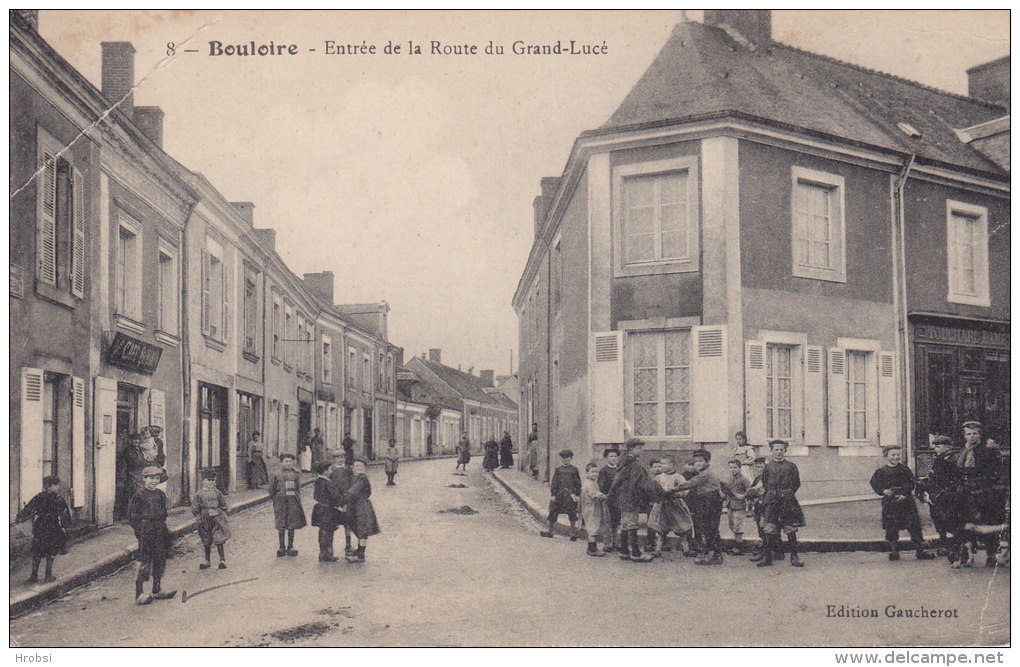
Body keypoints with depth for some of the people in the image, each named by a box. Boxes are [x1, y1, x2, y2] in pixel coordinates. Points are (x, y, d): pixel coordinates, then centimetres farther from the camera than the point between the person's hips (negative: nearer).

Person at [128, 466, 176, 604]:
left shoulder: (161, 495, 12)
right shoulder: (139, 496, -7)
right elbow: (132, 515, -6)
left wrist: (163, 528, 12)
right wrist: (141, 529, -10)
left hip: (160, 532, 7)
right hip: (146, 533, -7)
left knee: (160, 560, 10)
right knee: (145, 562, -8)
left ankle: (157, 590, 21)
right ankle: (139, 593, -3)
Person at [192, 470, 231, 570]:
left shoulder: (217, 492, 5)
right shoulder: (199, 494, -1)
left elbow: (223, 505, 13)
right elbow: (194, 508, 3)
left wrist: (222, 513, 2)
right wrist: (200, 516, -5)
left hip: (217, 519, 0)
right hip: (205, 520, 0)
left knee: (219, 539, -6)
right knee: (206, 541, 10)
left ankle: (222, 560, 2)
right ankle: (207, 561, 22)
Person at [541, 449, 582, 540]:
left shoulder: (574, 470, 5)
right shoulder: (558, 470, 8)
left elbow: (578, 483, 7)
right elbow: (553, 483, 8)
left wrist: (578, 495, 0)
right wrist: (553, 494, 1)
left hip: (571, 495, -2)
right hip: (559, 494, 2)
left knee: (572, 515, -1)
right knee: (553, 513, 7)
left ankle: (573, 534, 6)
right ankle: (550, 531, 20)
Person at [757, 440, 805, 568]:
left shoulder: (791, 466, 7)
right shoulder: (768, 467, 11)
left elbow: (797, 484, 10)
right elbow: (764, 485, 17)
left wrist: (786, 494, 5)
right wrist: (771, 495, 8)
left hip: (788, 501, -1)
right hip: (771, 502, 1)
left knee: (791, 530, -1)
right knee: (769, 530, -1)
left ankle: (794, 557, 6)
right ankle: (767, 557, 5)